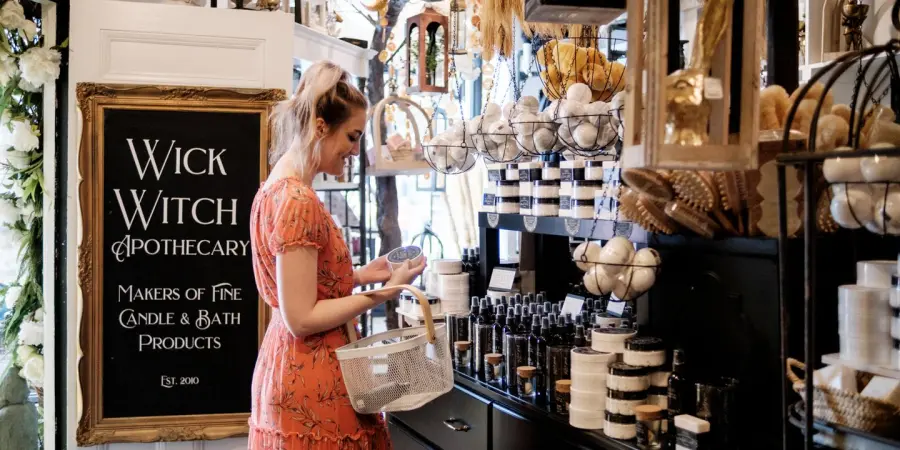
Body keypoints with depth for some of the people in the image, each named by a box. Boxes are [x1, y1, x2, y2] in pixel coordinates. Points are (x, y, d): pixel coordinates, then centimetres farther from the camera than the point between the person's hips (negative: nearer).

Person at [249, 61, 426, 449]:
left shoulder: (277, 190, 8)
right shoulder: (299, 201, -21)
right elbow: (301, 318, -22)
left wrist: (358, 276, 8)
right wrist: (384, 292, -18)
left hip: (290, 369, 9)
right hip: (310, 379, -9)